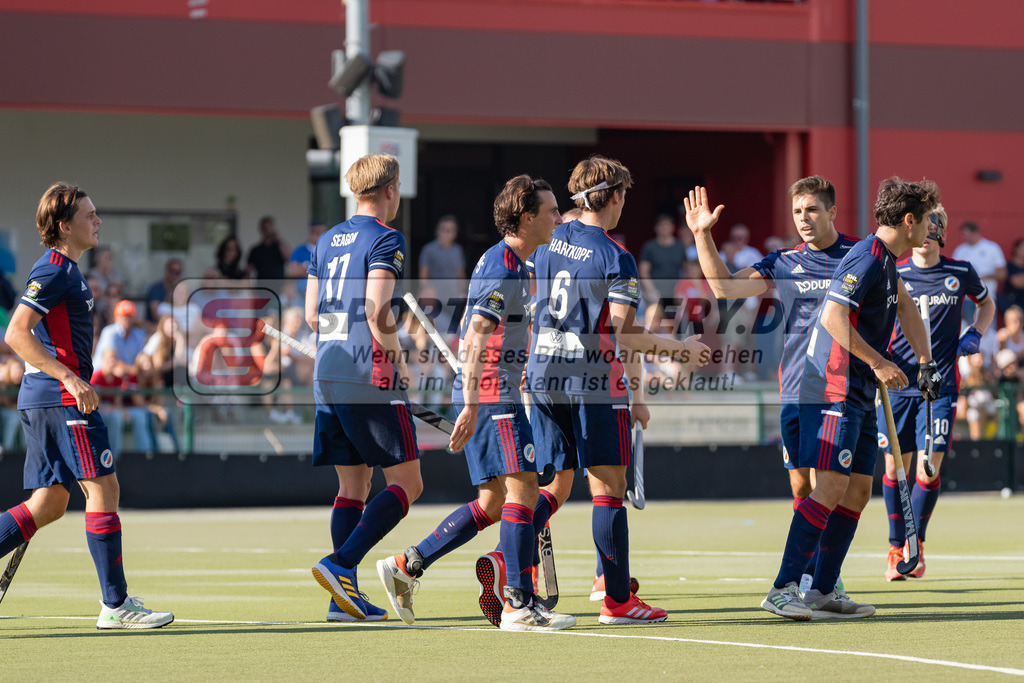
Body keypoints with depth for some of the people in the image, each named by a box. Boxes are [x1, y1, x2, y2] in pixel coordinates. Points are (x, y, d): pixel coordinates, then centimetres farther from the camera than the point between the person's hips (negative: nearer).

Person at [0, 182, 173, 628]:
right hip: (60, 398, -10)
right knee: (103, 488, -8)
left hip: (44, 399, 10)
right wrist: (70, 378, -23)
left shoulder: (66, 270, 19)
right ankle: (115, 604, -6)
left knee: (50, 505, 9)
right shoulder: (54, 271, -11)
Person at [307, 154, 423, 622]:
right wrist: (398, 360, -4)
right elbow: (377, 311, -17)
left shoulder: (327, 241, 16)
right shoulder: (385, 239, -7)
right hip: (371, 379, -8)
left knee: (352, 486, 11)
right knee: (406, 483, -2)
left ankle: (345, 595, 5)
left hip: (327, 378, 8)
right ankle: (341, 564, -17)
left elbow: (312, 315, 16)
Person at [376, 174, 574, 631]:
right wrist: (472, 405, -26)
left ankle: (406, 567, 11)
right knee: (522, 490, -11)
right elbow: (476, 339, -21)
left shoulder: (508, 263, 18)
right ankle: (519, 605, -12)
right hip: (492, 394, -10)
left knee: (492, 503, 9)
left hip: (489, 394, 10)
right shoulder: (502, 268, -14)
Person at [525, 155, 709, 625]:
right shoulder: (616, 259, -10)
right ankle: (617, 600, 0)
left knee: (555, 487, 12)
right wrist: (681, 349, -3)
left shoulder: (548, 243, 9)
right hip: (594, 380, -6)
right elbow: (620, 336, -14)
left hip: (543, 376, 6)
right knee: (608, 488, -1)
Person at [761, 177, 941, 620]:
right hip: (834, 389, -10)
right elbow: (833, 318, -24)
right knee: (831, 488, -16)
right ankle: (784, 588, -18)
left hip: (859, 396, 10)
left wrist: (925, 363, 27)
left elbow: (905, 306, 35)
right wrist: (878, 363, -20)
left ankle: (822, 592, 10)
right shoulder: (865, 258, -15)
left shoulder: (887, 260, 16)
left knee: (857, 491, 8)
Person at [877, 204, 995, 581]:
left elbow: (987, 303, 22)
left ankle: (916, 542, 14)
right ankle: (895, 547, 20)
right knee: (894, 467, 4)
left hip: (940, 384, 0)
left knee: (929, 469, -7)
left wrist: (974, 335, 4)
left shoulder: (961, 273, 2)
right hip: (898, 383, 0)